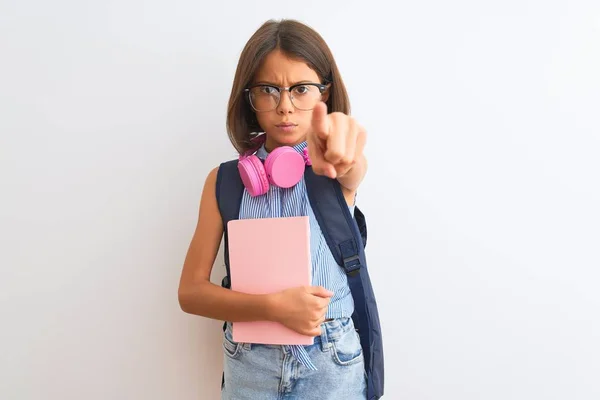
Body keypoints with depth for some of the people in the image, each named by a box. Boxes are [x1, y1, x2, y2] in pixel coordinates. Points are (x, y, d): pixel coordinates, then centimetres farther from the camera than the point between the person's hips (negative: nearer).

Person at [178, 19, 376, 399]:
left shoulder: (335, 169, -7)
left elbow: (352, 168, -32)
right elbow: (191, 291, -6)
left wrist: (341, 150, -54)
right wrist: (274, 307, -19)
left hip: (333, 363, 0)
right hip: (251, 365, 1)